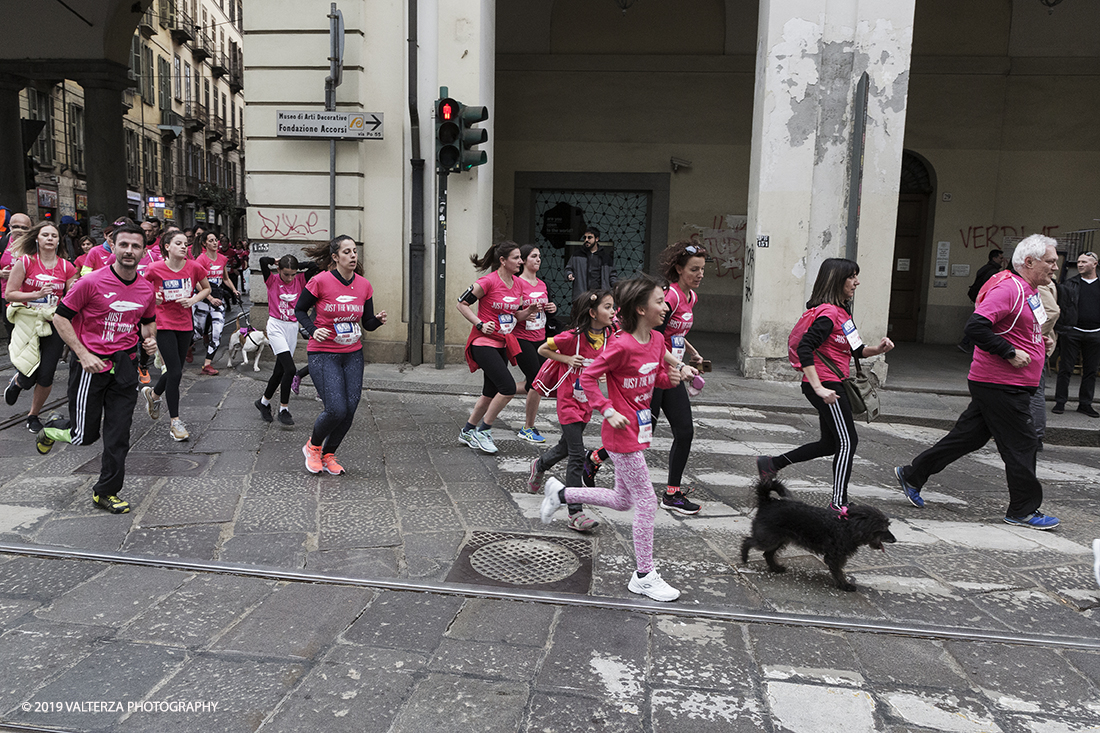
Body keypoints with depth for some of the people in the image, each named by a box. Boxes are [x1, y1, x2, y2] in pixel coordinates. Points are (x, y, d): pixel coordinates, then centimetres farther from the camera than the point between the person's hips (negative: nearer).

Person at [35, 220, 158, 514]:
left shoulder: (146, 288, 4)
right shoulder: (92, 282, -12)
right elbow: (61, 317, -7)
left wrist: (150, 339, 0)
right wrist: (83, 354, -14)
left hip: (124, 364, 4)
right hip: (91, 363, -4)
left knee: (118, 435, 5)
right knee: (85, 435, 2)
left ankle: (105, 492, 19)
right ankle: (49, 432, 37)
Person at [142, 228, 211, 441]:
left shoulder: (194, 267, -5)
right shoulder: (155, 268, -11)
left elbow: (206, 289, 10)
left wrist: (193, 299, -7)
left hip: (185, 324, 4)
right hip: (164, 324, -4)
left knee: (175, 370, 14)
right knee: (175, 372, -10)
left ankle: (153, 394, 47)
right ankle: (175, 421, 2)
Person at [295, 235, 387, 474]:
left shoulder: (364, 285, 1)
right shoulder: (320, 282, -11)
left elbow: (368, 323, 8)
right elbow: (299, 309, 2)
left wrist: (378, 320, -15)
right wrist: (313, 330, -15)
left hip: (353, 354, 5)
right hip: (323, 353, -4)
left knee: (350, 410, 0)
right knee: (336, 410, -13)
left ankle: (328, 455, 25)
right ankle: (313, 446, 19)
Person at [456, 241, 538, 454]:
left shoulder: (518, 283, 8)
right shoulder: (488, 281, -14)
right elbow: (462, 303, -8)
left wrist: (531, 309, -4)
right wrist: (480, 324, -17)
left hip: (503, 344, 8)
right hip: (484, 343, -8)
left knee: (491, 393, 12)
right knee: (508, 388, -17)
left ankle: (467, 431, 31)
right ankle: (483, 431, 0)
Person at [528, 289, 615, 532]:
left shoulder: (607, 335, 0)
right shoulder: (574, 336, -18)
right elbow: (543, 349, -7)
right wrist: (567, 359, -17)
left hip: (587, 401, 7)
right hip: (569, 401, -7)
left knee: (566, 446, 23)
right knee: (577, 456, -11)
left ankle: (540, 465, 54)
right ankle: (575, 514, -7)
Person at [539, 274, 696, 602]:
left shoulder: (657, 340, 4)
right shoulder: (622, 345, -21)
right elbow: (588, 376, -16)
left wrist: (674, 375, -4)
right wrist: (608, 411, -19)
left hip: (640, 429, 9)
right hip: (623, 433, -9)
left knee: (622, 500, 19)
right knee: (647, 503, -1)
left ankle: (561, 493, 34)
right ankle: (644, 576, 14)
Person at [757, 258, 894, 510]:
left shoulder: (842, 312, 15)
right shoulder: (828, 313, -17)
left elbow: (854, 350, 20)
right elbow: (804, 348, -26)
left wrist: (877, 349, -1)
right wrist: (819, 388, -29)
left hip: (832, 385, 10)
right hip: (826, 385, -10)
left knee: (831, 443, 17)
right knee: (847, 442, -4)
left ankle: (771, 464, 25)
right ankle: (839, 505, 4)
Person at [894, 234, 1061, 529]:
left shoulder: (1029, 291, 17)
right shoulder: (1008, 288, -17)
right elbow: (976, 326, -27)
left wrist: (1040, 342, 13)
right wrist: (1010, 353, -23)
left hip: (1009, 386, 10)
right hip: (1001, 386, -10)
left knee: (967, 437, 12)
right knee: (1021, 445, 1)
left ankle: (912, 474, 19)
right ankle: (1024, 510, 15)